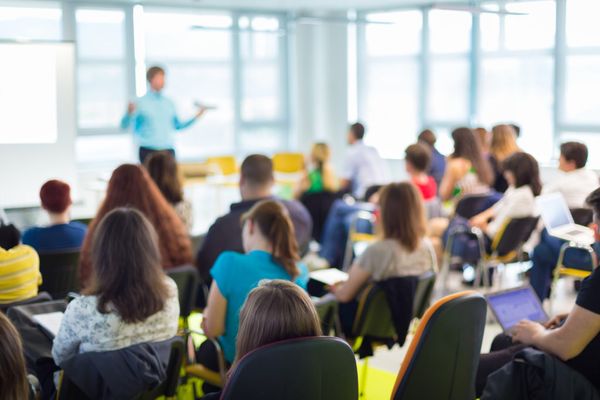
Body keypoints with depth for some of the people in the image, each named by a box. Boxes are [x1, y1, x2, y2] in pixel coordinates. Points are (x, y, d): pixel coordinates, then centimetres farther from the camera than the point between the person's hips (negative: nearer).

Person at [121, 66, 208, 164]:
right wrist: (129, 113, -29)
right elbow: (124, 125, -8)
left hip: (168, 151, 4)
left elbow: (177, 125, 21)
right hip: (148, 151, -4)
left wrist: (196, 116, 13)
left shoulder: (169, 103, 10)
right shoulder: (141, 103, -3)